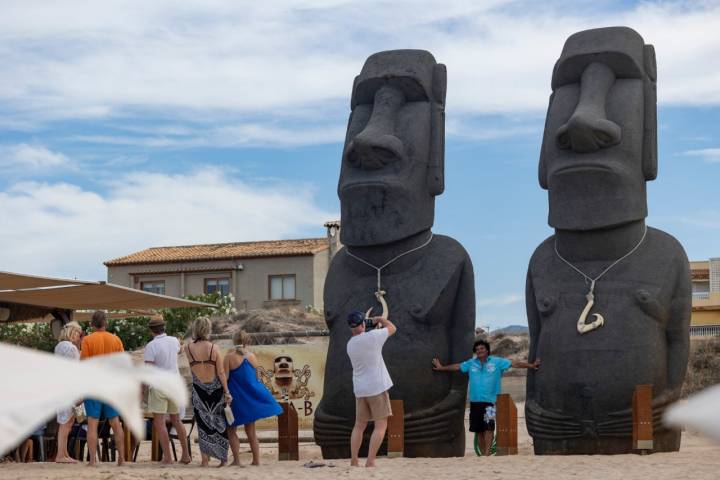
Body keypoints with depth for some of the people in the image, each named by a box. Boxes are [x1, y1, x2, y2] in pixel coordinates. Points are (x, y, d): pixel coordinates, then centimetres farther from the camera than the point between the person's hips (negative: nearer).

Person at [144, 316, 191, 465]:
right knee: (176, 420, 17)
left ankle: (167, 457, -9)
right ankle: (185, 455, 20)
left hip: (159, 386, -6)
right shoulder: (174, 341, 5)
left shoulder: (151, 346, -14)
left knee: (159, 422, -3)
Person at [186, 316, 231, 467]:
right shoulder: (214, 348, -7)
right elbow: (221, 372, -7)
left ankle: (205, 459, 4)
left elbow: (192, 369, 1)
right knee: (219, 422, 12)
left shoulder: (189, 348, -6)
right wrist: (227, 392, -2)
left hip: (199, 389, 0)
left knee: (203, 423, 6)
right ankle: (222, 457, 17)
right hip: (215, 388, 0)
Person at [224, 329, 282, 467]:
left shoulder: (230, 357, -12)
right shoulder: (252, 356, 1)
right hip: (251, 397, 4)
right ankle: (256, 460, 13)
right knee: (250, 430, 14)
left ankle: (237, 460, -3)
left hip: (237, 397, -4)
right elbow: (256, 377, 10)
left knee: (231, 430, 6)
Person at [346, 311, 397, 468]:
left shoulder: (350, 344, 5)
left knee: (359, 426, 13)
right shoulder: (372, 337, -13)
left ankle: (353, 461, 8)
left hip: (359, 389, 6)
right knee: (381, 425, -1)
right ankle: (370, 461, -10)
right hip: (377, 387, -6)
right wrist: (380, 319, 16)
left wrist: (376, 329, 20)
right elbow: (392, 328, 1)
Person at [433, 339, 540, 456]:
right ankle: (483, 454, 15)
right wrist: (441, 368, 30)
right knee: (478, 430, 6)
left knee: (489, 427, -14)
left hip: (490, 401, -4)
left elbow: (514, 363, 1)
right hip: (475, 401, 4)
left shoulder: (497, 362, 2)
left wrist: (531, 366, -3)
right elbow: (457, 367, 23)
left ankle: (487, 454, -15)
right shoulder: (471, 363, 11)